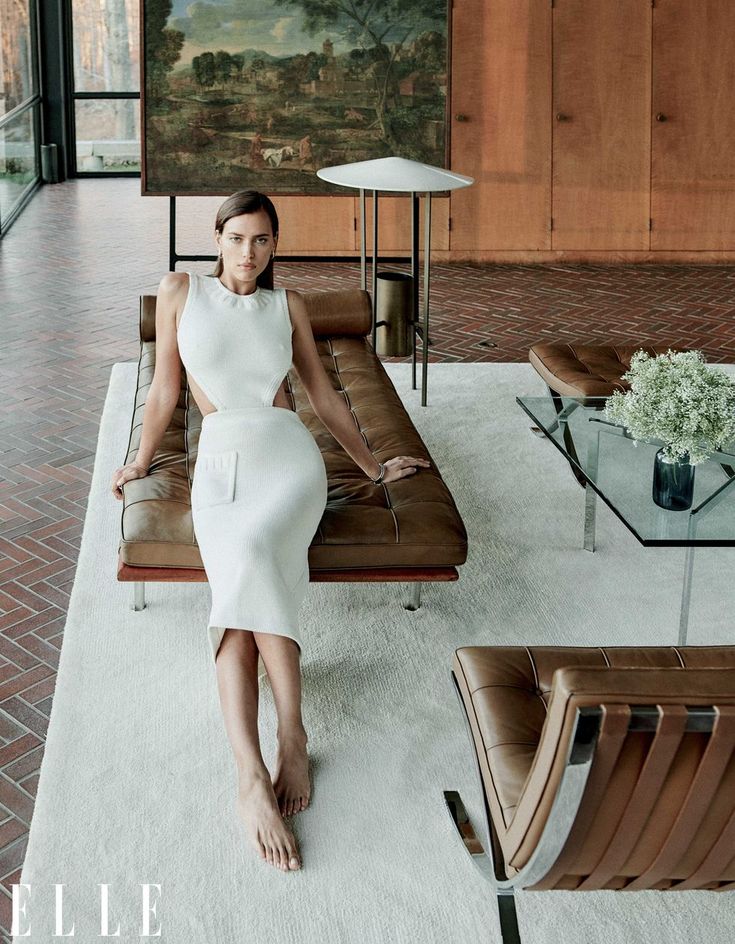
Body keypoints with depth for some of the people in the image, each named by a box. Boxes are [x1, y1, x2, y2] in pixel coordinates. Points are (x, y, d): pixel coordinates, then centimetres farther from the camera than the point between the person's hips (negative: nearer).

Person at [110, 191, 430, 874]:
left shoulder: (288, 306, 16)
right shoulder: (181, 291, 13)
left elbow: (322, 394, 22)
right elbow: (165, 389, 19)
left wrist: (373, 467, 25)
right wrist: (140, 461, 22)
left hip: (288, 456, -1)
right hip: (220, 462, 1)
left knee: (249, 558, -33)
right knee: (240, 583, -30)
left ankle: (251, 778, -33)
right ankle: (277, 751, -39)